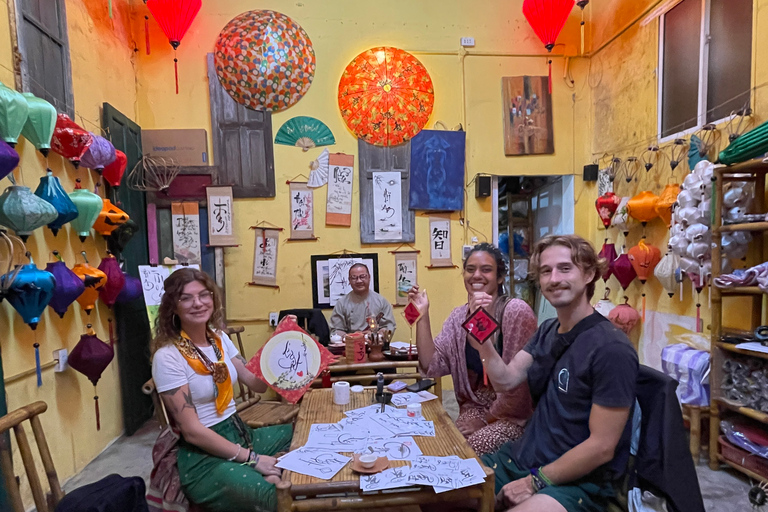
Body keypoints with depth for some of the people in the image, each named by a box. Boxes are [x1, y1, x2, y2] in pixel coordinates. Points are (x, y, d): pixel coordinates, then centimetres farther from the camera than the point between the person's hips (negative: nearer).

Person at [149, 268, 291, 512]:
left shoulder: (219, 338, 3)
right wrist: (252, 458, -18)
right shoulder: (168, 356, -16)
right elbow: (192, 431, -18)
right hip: (203, 455, -7)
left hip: (240, 433, 7)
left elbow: (257, 384, 6)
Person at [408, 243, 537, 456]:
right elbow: (432, 366, -4)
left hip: (514, 414, -4)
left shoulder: (516, 311, -18)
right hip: (475, 408, 5)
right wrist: (423, 316, -10)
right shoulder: (459, 316, 1)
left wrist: (488, 419, -8)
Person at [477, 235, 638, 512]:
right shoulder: (547, 331, 6)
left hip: (578, 480, -6)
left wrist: (536, 482, -14)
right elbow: (506, 380, -2)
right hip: (523, 457, 7)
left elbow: (602, 447, -18)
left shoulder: (611, 348, -19)